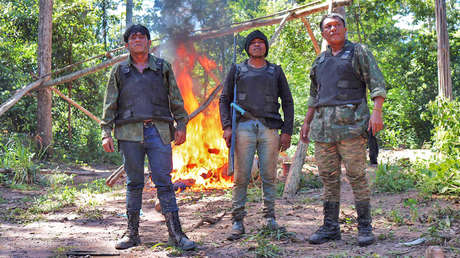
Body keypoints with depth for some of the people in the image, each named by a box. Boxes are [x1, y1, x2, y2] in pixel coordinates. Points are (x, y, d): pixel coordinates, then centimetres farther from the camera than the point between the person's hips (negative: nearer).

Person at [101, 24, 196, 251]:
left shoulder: (163, 68, 12)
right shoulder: (119, 71, 13)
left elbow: (176, 100, 14)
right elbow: (110, 105, 11)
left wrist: (181, 125, 6)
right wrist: (106, 133, 3)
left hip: (159, 131, -1)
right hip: (130, 132, 1)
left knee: (164, 182, -4)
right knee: (134, 183, 5)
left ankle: (175, 234, 0)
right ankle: (132, 233, 14)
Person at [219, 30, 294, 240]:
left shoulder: (276, 71, 16)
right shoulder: (237, 70, 14)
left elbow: (287, 102, 15)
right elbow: (224, 100, 12)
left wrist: (287, 131, 5)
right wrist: (227, 127, -1)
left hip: (269, 128, 1)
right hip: (244, 126, -1)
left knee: (269, 176, 1)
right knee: (241, 176, -5)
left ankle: (270, 217, 11)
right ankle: (237, 221, 0)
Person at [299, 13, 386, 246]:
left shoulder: (359, 52, 5)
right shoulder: (320, 61, 21)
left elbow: (377, 83, -2)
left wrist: (377, 112, -14)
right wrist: (307, 122, 20)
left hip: (350, 122, -5)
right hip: (323, 126, 5)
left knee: (356, 175, -7)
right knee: (328, 178, 5)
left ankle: (365, 227, -1)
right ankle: (330, 227, 10)